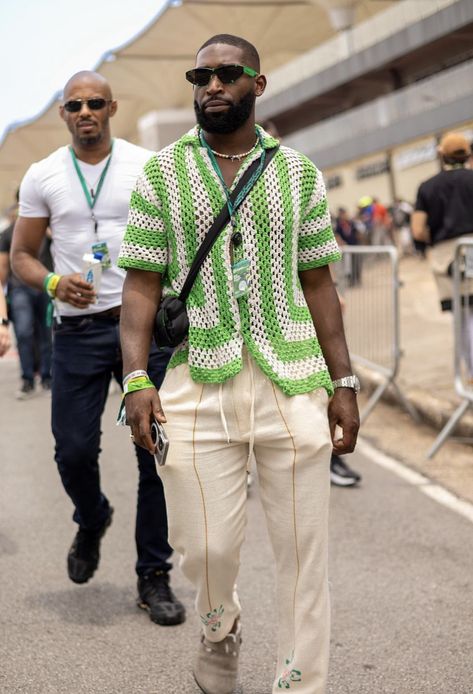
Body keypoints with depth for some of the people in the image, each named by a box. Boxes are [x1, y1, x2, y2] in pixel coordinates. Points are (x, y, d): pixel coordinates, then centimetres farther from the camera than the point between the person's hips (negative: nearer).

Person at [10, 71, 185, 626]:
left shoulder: (148, 167, 3)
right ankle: (92, 522, 33)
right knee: (74, 450, -2)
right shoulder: (42, 176, 5)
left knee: (158, 454, 0)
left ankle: (154, 576, 14)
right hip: (78, 331, 1)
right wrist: (54, 283, -13)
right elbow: (21, 255, 8)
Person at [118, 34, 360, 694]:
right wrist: (137, 378, -9)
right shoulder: (162, 174, 6)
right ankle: (220, 635, 36)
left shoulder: (299, 173, 10)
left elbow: (318, 283, 11)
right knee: (206, 546, 3)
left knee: (303, 548, 2)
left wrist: (343, 381, 5)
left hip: (294, 380, 1)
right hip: (199, 383, -1)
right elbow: (143, 283, 3)